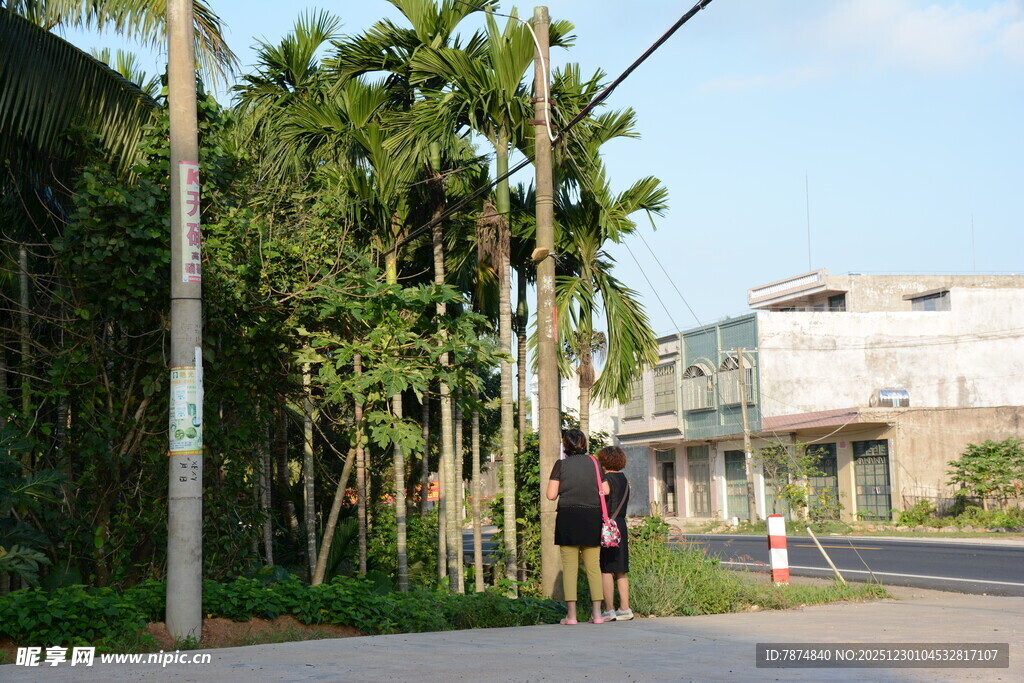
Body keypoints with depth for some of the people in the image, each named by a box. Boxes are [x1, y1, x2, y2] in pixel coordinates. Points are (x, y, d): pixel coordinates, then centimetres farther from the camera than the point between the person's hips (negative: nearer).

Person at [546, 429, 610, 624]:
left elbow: (551, 495, -6)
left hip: (568, 516, -2)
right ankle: (597, 613, 4)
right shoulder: (594, 463, 6)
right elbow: (606, 490, 7)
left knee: (569, 567, 0)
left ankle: (571, 614, -4)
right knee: (593, 566, 7)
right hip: (592, 517, 3)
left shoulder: (561, 465, -2)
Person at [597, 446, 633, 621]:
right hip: (621, 526, 8)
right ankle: (624, 609, 13)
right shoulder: (624, 479, 13)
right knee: (620, 570, 12)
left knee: (605, 569, -5)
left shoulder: (607, 479, -11)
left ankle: (609, 610, -7)